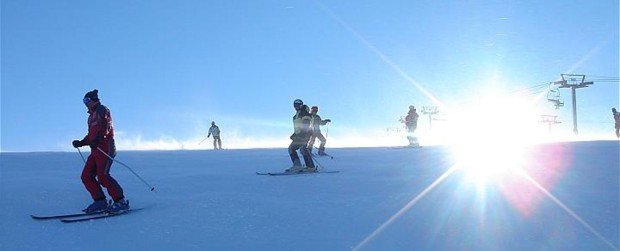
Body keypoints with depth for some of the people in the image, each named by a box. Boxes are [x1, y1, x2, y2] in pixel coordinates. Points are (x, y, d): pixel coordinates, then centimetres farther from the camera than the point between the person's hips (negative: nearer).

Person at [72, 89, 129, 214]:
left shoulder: (102, 110, 0)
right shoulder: (92, 116, 28)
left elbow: (105, 127, -17)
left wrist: (97, 139, -31)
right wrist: (81, 142, 18)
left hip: (105, 148, -10)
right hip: (95, 150, 10)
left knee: (102, 176, -19)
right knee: (86, 176, 1)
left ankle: (121, 202, -15)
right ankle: (100, 202, 2)